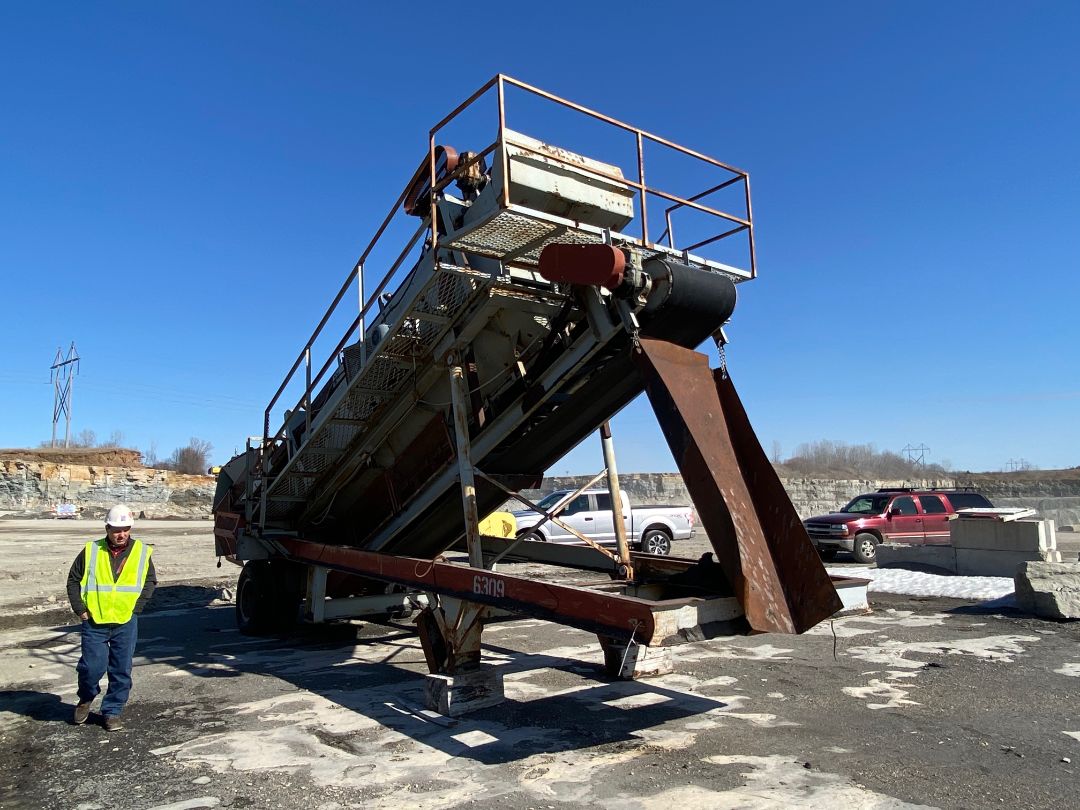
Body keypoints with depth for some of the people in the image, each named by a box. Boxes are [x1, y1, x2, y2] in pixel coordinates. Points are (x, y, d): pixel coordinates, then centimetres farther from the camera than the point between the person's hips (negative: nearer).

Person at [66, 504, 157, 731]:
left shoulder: (142, 552, 1)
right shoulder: (91, 551, 0)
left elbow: (150, 581, 10)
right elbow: (73, 581, 8)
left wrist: (137, 607, 0)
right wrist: (80, 610, 0)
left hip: (126, 623, 1)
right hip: (94, 622, -1)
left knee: (121, 671, 5)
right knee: (92, 667, -2)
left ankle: (112, 711, 22)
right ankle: (85, 699, 29)